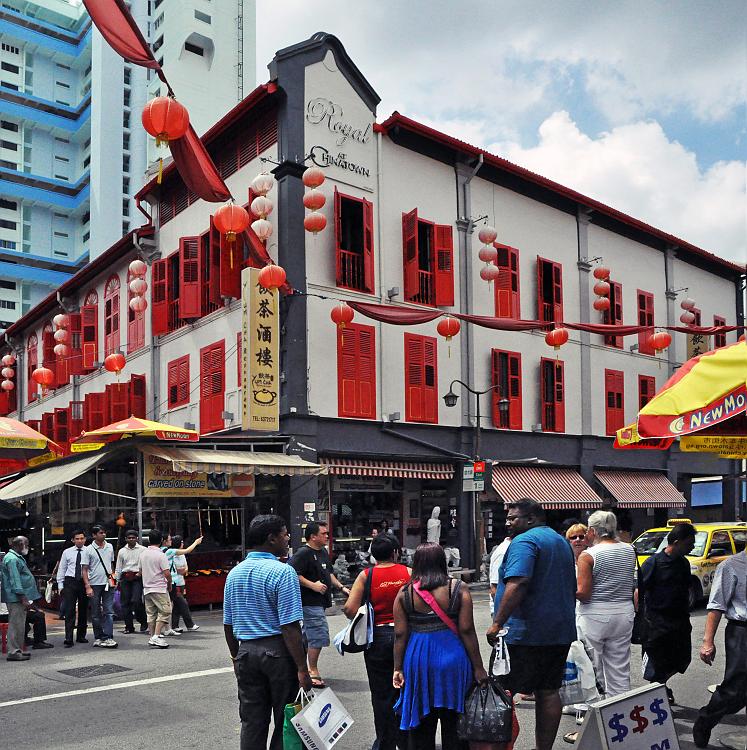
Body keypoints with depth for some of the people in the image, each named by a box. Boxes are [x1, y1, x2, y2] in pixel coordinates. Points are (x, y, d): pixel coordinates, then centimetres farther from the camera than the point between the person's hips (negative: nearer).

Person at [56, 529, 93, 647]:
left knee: (83, 610, 10)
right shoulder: (67, 552, 6)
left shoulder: (88, 551, 0)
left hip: (84, 583, 0)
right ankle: (69, 639, -7)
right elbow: (61, 569, 10)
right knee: (69, 611, -6)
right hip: (70, 582, 0)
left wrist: (88, 586, -11)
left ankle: (81, 636, 23)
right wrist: (60, 585, 4)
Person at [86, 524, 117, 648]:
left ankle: (108, 637, -6)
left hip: (108, 583, 3)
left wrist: (112, 575, 8)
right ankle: (98, 637, 16)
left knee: (108, 612, -4)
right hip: (94, 584, -3)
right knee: (96, 613, 7)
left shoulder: (109, 547, 8)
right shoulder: (89, 550, -5)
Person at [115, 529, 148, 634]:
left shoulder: (142, 550, 2)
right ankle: (129, 626, 12)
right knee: (125, 603, 3)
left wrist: (141, 572, -11)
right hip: (125, 578, 4)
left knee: (136, 601, -15)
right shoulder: (122, 551, 13)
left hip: (137, 577, -4)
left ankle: (143, 622, 5)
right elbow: (118, 567, 16)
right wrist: (118, 581, 13)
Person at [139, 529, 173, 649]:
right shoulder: (160, 555, -14)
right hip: (159, 588, -7)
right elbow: (167, 573, -17)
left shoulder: (143, 554, 8)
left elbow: (141, 572, 18)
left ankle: (152, 637, 15)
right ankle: (156, 637, -12)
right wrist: (169, 584, -1)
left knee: (151, 613, 13)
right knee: (165, 611, -3)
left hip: (147, 588, 7)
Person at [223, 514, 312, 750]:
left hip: (246, 651, 6)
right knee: (285, 722, 6)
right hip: (279, 652, -6)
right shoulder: (282, 572, -14)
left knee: (252, 722, 12)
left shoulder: (234, 573, 8)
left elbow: (228, 624, 13)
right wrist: (302, 669, -16)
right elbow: (290, 627, -19)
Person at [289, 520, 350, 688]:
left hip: (320, 601, 10)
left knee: (307, 635, 16)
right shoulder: (303, 553, -16)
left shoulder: (323, 552, 15)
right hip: (310, 602, -10)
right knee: (319, 634, -10)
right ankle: (313, 671, 0)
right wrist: (313, 585, -25)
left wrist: (341, 587, 18)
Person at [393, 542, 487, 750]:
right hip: (453, 661, -1)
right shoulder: (458, 589, -6)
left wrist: (398, 669, 5)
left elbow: (400, 635, -2)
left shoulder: (404, 593, -2)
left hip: (417, 661, 1)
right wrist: (478, 668, -2)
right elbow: (467, 631, -8)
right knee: (453, 725, 9)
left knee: (422, 726, 12)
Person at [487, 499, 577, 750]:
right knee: (548, 692, 12)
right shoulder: (561, 542, 17)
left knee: (503, 694, -4)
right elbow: (572, 588, 26)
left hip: (526, 633, -9)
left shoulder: (524, 541, -12)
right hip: (561, 633, 9)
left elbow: (517, 584, -26)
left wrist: (497, 623, -26)